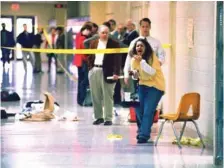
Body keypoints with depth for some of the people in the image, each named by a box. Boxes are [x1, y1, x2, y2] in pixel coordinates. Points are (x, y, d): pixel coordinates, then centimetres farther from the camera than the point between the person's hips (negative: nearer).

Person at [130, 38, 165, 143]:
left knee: (147, 111, -14)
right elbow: (135, 76, 7)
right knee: (138, 109, 3)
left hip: (155, 86, -5)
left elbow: (152, 72, -28)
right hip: (143, 85, 5)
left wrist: (141, 61, -33)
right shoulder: (134, 60, -1)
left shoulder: (152, 57, -16)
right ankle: (142, 130, 27)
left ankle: (143, 135, -9)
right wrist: (134, 74, -16)